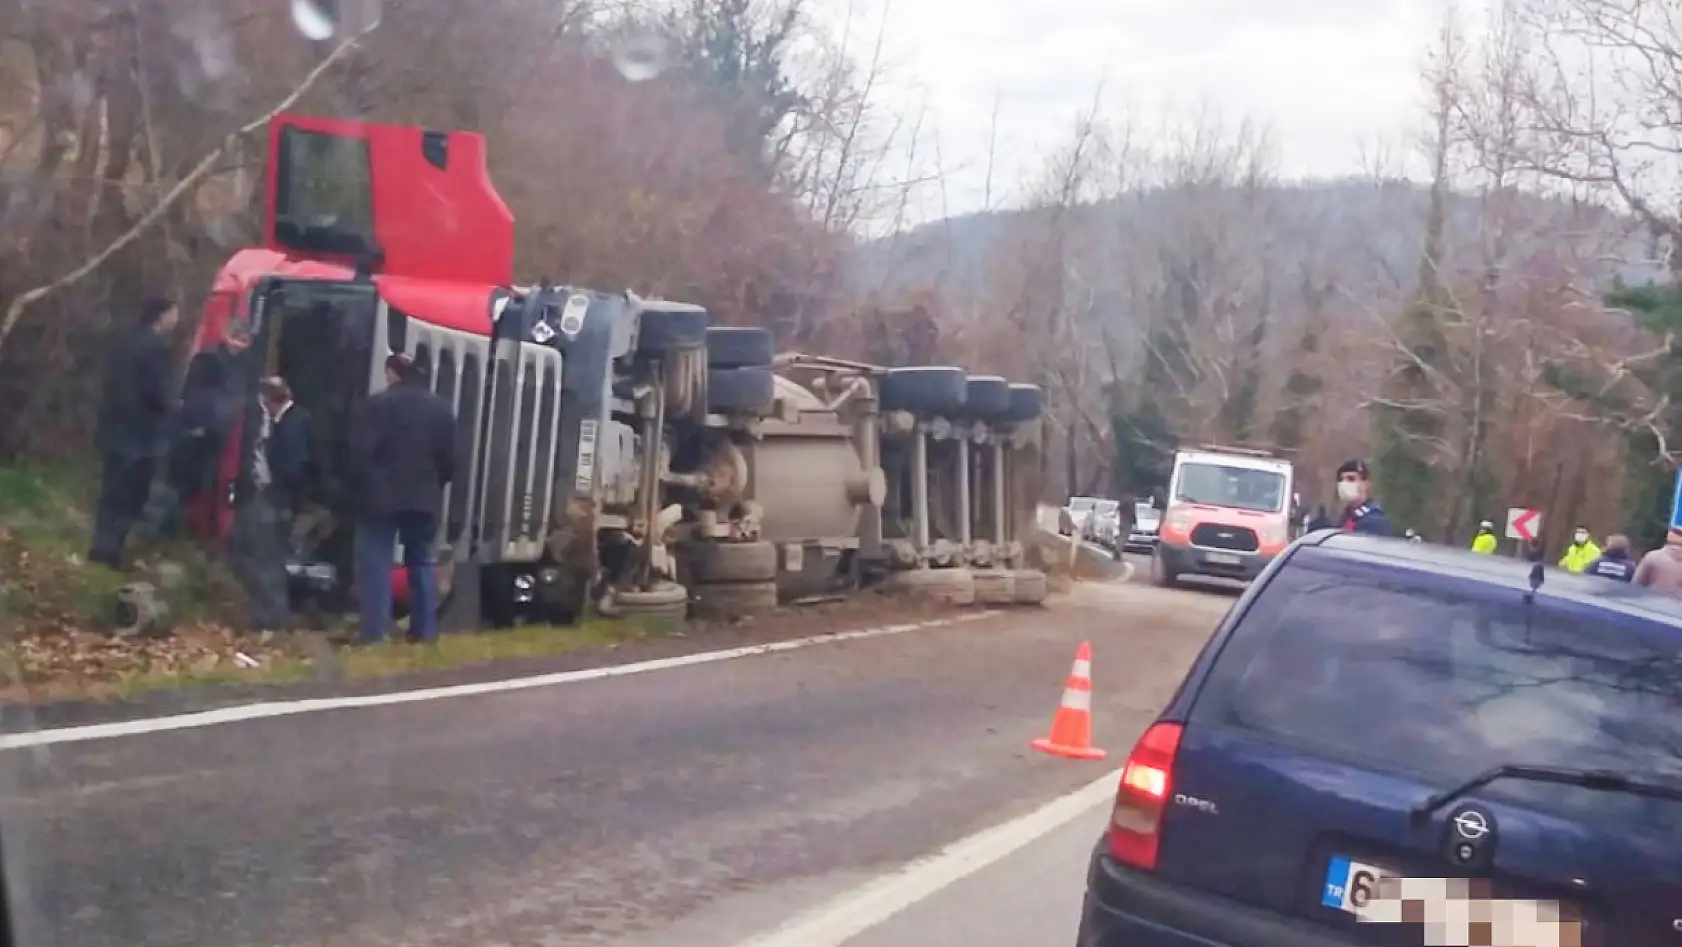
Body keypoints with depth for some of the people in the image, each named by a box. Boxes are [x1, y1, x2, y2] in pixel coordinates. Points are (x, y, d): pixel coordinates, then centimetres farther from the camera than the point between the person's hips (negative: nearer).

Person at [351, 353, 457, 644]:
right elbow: (450, 459, 12)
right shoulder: (442, 408, 10)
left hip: (382, 496, -5)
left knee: (376, 563, -2)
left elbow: (360, 452, -11)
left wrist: (363, 485, 4)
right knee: (421, 562, 12)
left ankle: (376, 632, -8)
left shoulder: (379, 404, -7)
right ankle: (425, 631, 11)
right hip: (425, 498, 5)